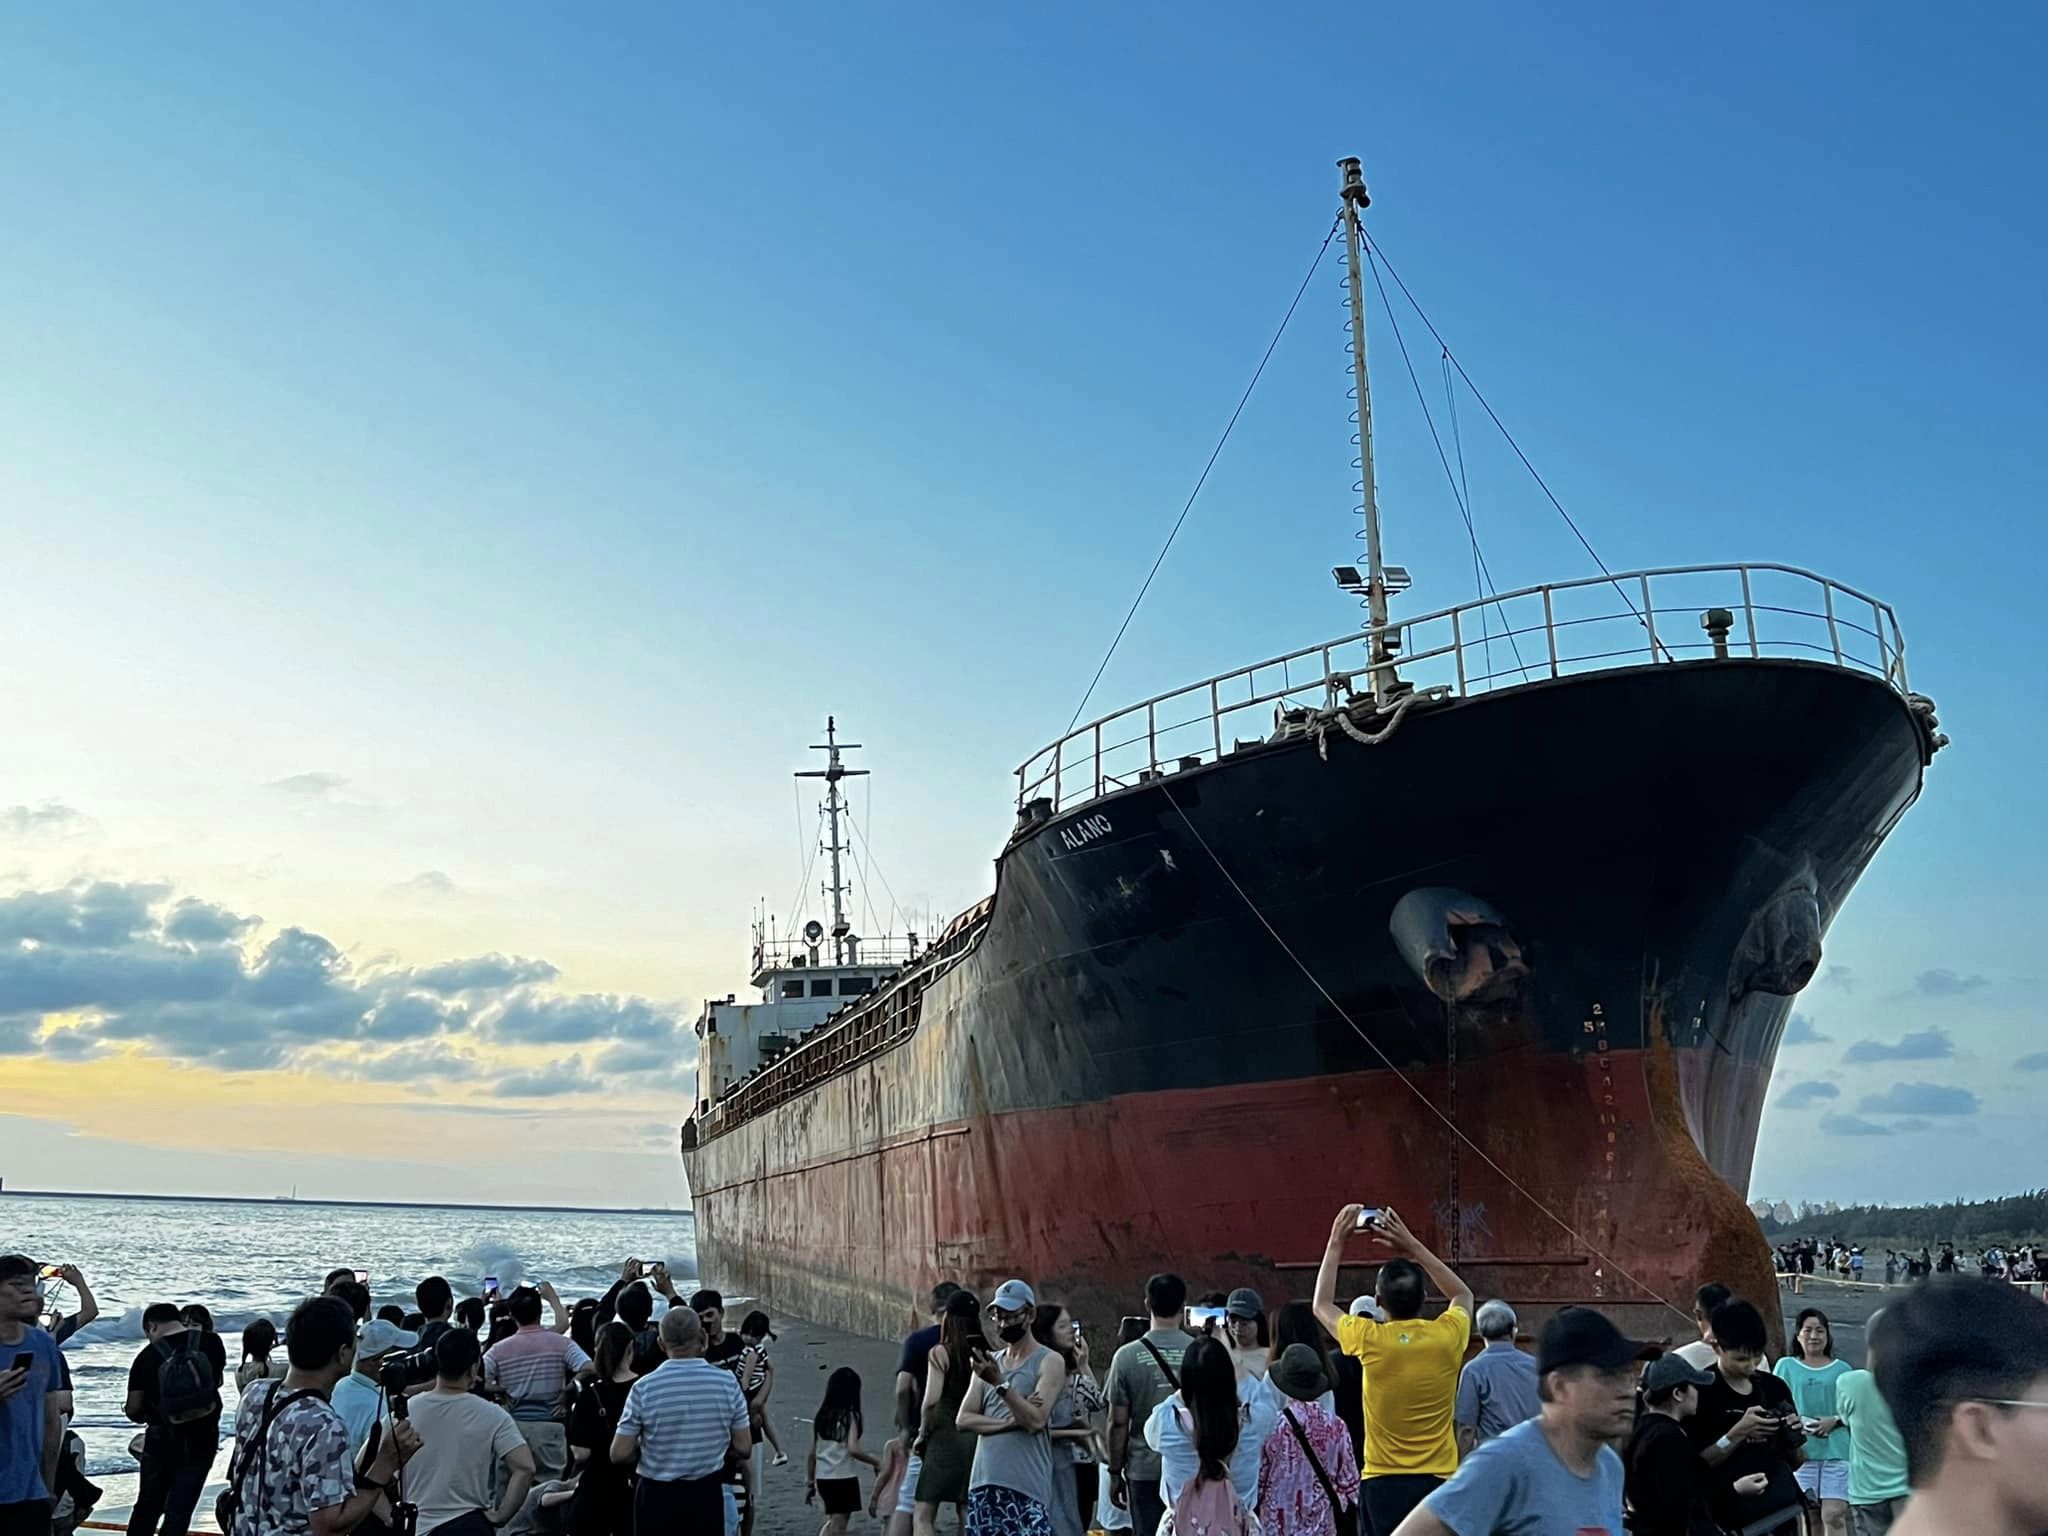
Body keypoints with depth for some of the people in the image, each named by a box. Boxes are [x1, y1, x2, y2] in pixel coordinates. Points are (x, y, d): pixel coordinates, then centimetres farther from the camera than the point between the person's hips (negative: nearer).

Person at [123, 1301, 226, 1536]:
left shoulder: (147, 1356, -8)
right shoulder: (211, 1342, -4)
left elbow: (133, 1410, -1)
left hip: (162, 1438, 0)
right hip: (202, 1438, 0)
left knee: (147, 1505, 19)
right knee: (180, 1508, 5)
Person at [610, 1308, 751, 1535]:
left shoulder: (644, 1388, -13)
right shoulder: (727, 1382, -8)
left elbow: (620, 1454, -10)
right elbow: (743, 1448, -2)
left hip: (657, 1497, -1)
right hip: (706, 1494, 1)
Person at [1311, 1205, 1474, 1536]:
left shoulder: (1370, 1340, -8)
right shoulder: (1447, 1336, -5)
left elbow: (1322, 1305, 13)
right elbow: (1463, 1295, 20)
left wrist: (1336, 1243, 16)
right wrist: (1413, 1247, 15)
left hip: (1384, 1483, -1)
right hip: (1439, 1482, 1)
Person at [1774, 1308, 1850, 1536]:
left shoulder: (1841, 1369, 9)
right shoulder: (1786, 1366, 9)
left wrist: (1834, 1421, -10)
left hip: (1836, 1451, -1)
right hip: (1801, 1451, 1)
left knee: (1834, 1515, -9)